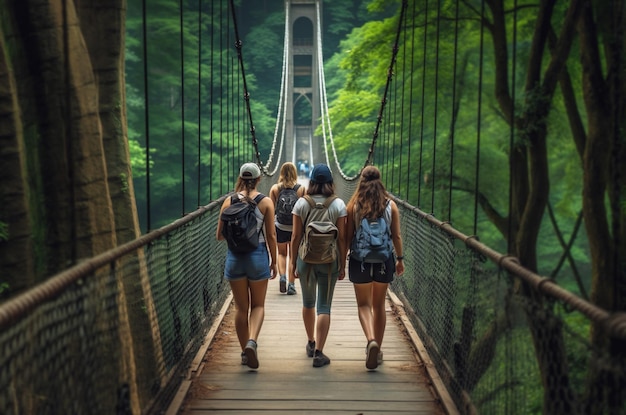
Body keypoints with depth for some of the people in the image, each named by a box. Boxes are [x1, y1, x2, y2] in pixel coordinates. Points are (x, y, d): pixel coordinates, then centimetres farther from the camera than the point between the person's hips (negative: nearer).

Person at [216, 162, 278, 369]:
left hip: (235, 256, 1)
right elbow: (271, 235, -5)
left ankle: (245, 352, 20)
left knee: (241, 307, 13)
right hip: (258, 255, -1)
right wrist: (274, 261, 6)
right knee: (258, 305, 13)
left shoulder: (229, 202, -2)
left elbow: (220, 236, 1)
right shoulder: (266, 202, -6)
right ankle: (252, 341, -12)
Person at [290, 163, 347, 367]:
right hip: (329, 259, -1)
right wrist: (342, 265, 2)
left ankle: (311, 343, 35)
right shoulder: (338, 204, -7)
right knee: (324, 306, 3)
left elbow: (295, 236, -3)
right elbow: (342, 238, -6)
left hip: (306, 259, 2)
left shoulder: (301, 203, -4)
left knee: (308, 302, 20)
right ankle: (318, 352, 0)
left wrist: (293, 261, 7)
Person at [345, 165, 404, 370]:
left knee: (364, 304, 9)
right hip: (384, 260, 2)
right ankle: (377, 350, 22)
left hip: (360, 259, -2)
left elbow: (348, 236, -5)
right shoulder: (390, 205, -3)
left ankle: (371, 340, -17)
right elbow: (396, 236, 1)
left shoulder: (354, 205, -7)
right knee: (379, 306, 15)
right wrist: (400, 259, 13)